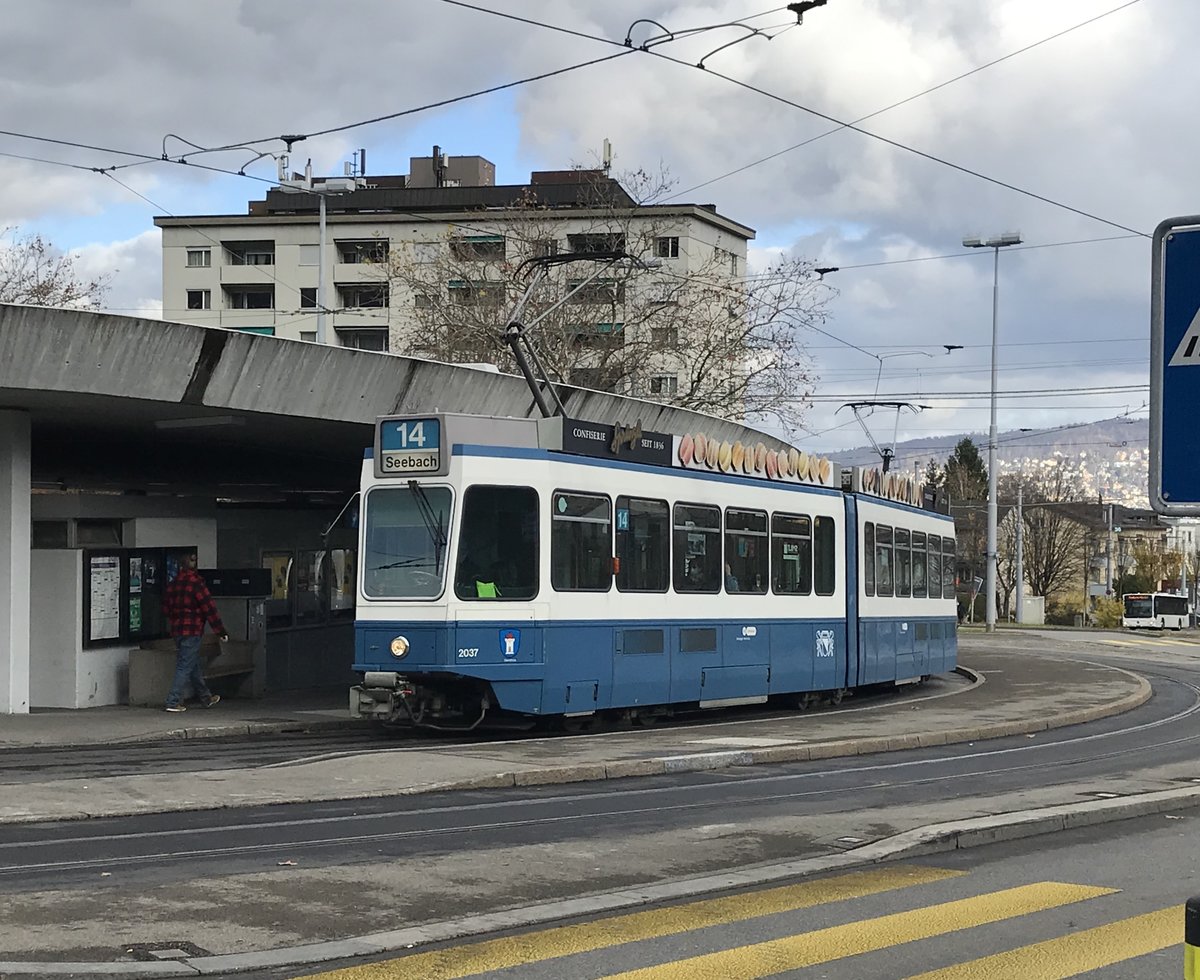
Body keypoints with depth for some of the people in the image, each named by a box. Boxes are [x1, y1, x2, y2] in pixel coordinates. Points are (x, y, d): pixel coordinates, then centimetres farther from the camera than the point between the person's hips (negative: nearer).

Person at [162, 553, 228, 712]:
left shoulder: (174, 583, 8)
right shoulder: (196, 583, -13)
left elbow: (166, 607, 16)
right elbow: (209, 608, -13)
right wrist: (221, 631, -9)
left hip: (177, 630, 8)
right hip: (192, 631, -8)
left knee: (194, 665, 18)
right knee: (185, 667, -4)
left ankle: (206, 698, 29)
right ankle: (173, 702, -7)